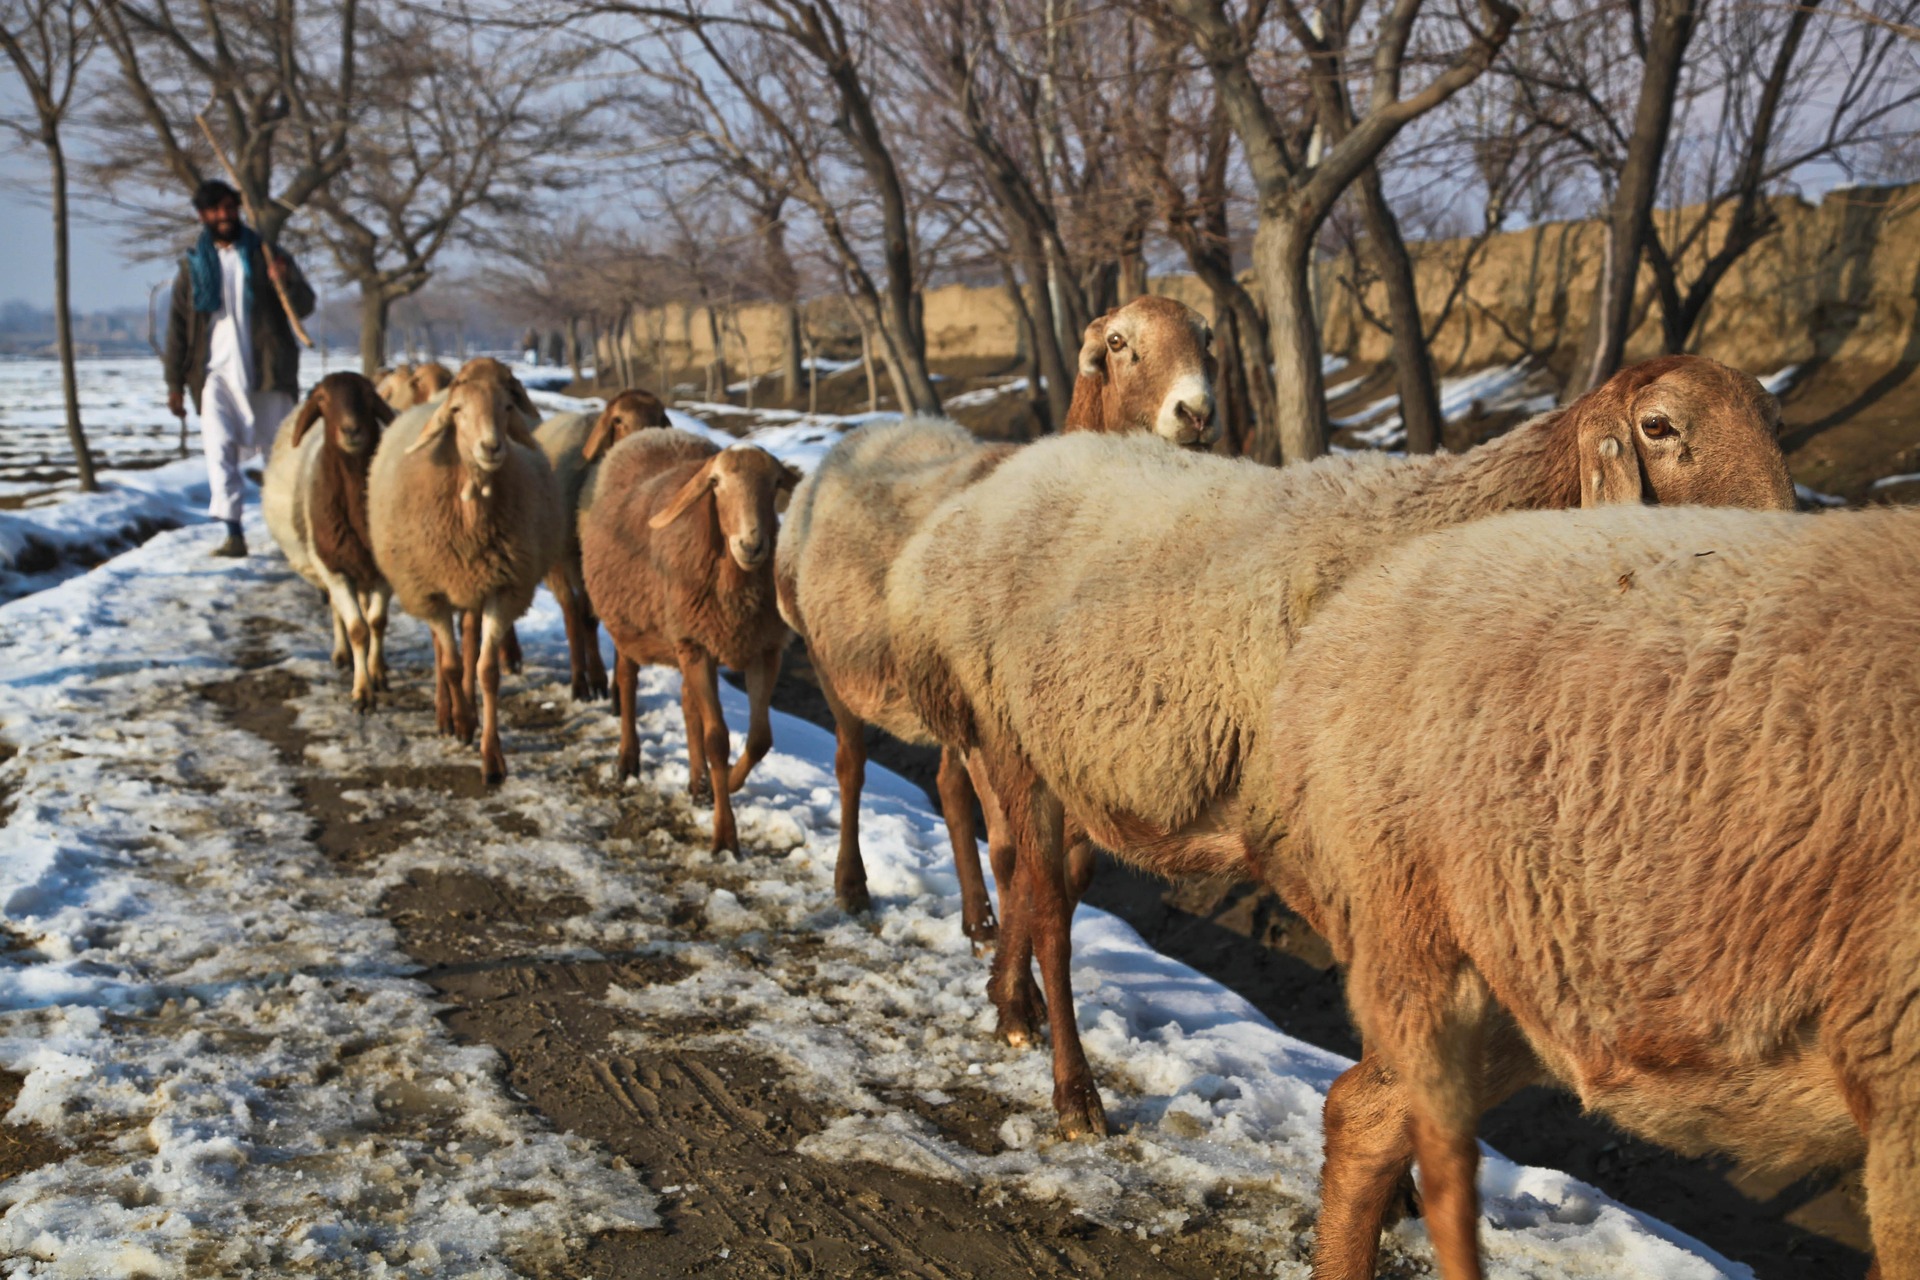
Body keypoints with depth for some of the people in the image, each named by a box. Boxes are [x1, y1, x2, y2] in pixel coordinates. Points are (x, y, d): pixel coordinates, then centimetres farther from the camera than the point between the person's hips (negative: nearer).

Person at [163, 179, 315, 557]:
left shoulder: (267, 256, 8)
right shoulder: (193, 266, 11)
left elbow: (305, 306, 0)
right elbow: (179, 327, 13)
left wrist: (285, 282, -22)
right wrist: (175, 383, 8)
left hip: (267, 373, 0)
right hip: (218, 373, 0)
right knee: (219, 448, -16)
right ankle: (233, 533, -18)